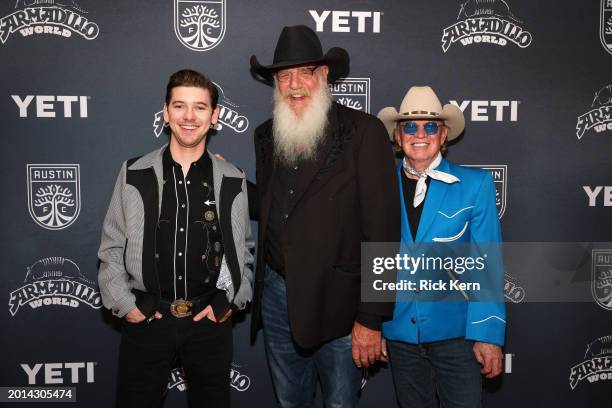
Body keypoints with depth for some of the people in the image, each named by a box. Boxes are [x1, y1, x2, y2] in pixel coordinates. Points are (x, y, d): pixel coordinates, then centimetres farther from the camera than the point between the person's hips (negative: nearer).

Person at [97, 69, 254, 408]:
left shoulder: (232, 181, 1)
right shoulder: (135, 175, -2)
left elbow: (245, 250, 9)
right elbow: (111, 248, 3)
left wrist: (232, 300, 1)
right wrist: (124, 303, -4)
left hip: (210, 320, 1)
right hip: (145, 319, -1)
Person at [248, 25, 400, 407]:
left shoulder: (363, 132, -10)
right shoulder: (266, 135, 8)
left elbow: (382, 229, -13)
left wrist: (371, 318, -15)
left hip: (335, 301, -5)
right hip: (275, 293, 5)